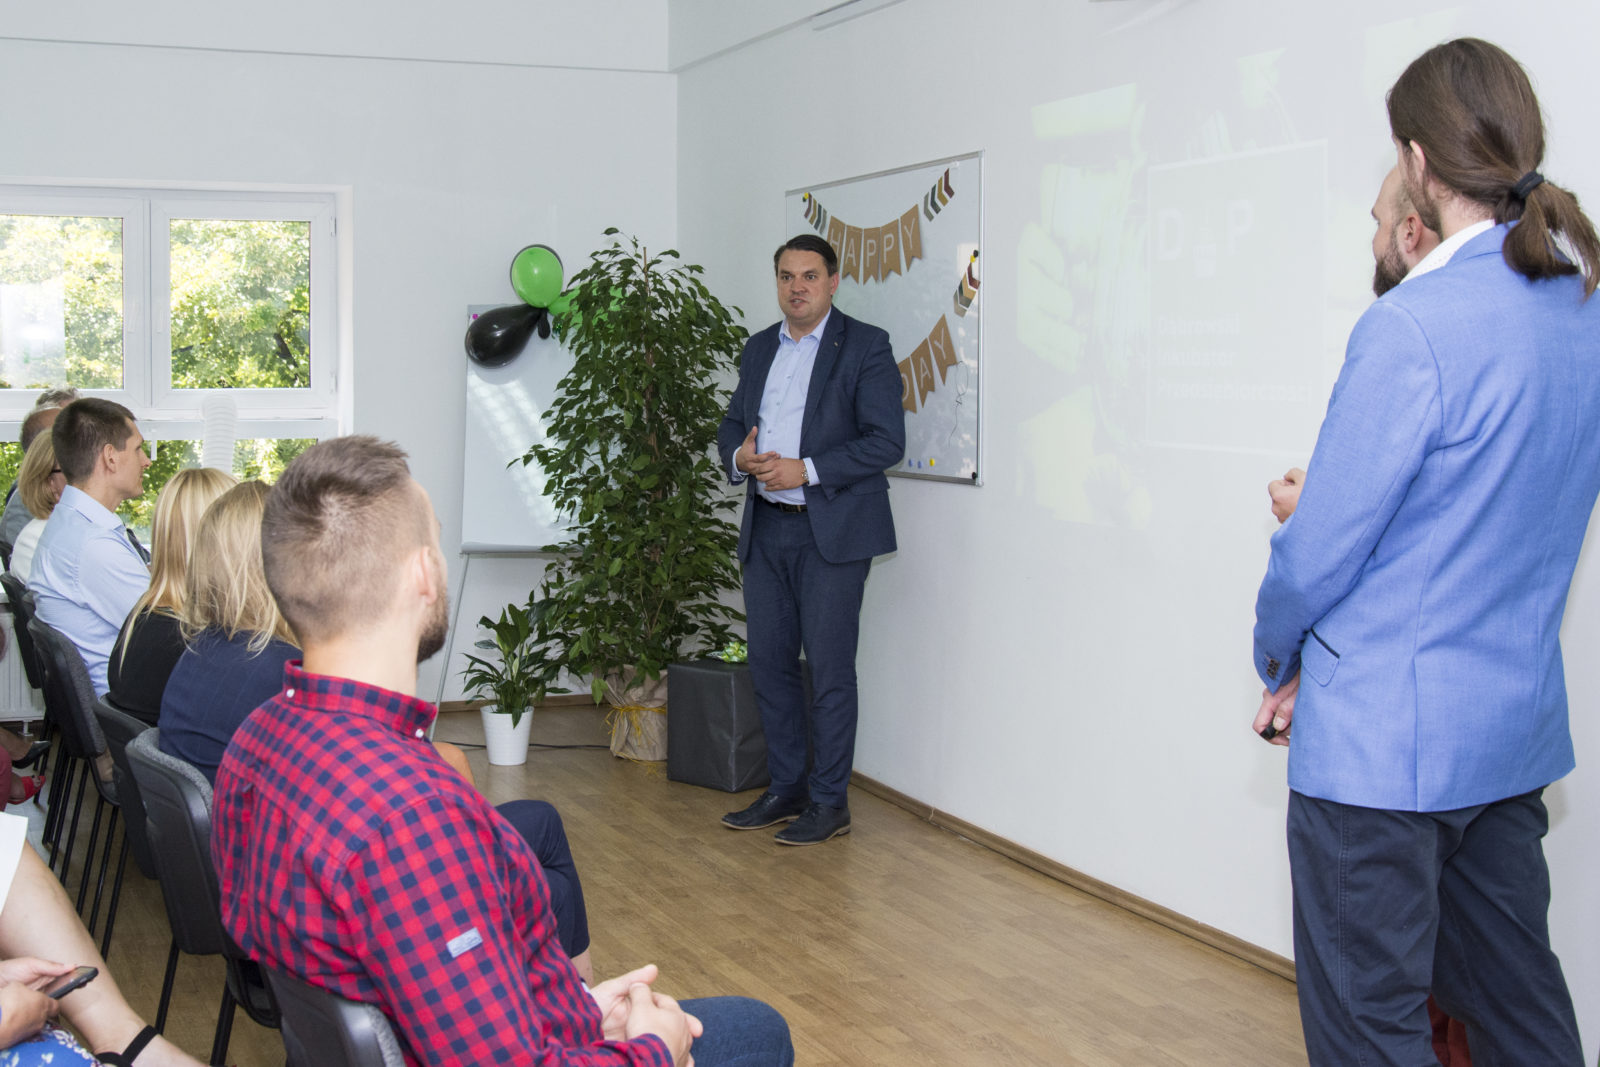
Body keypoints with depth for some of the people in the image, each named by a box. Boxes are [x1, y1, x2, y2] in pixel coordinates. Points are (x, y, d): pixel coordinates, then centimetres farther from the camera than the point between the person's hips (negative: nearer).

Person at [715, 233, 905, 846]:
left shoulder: (865, 347, -5)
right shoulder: (759, 349, 15)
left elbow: (887, 441, -13)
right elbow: (732, 425, 20)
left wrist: (805, 470, -18)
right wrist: (740, 456, -4)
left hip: (832, 533, -6)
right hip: (765, 530, 6)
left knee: (829, 670, -2)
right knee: (769, 663, 10)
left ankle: (829, 802, 7)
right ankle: (785, 789, 22)